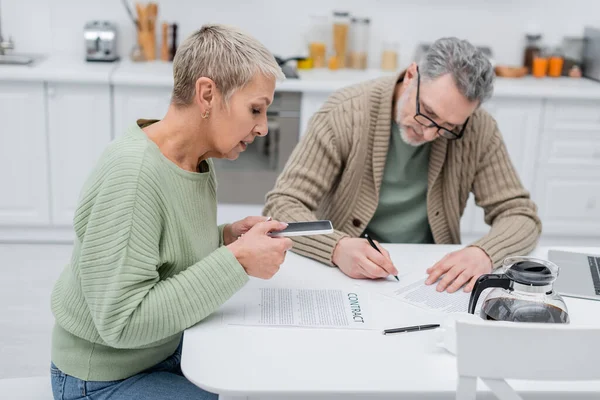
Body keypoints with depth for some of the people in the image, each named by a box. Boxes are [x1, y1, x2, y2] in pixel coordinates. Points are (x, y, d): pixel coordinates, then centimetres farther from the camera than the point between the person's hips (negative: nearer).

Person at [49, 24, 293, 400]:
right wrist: (236, 261, -29)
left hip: (168, 346, 8)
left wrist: (226, 238, -9)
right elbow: (121, 322, -30)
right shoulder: (132, 173, -29)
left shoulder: (201, 163, -4)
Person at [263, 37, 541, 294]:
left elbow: (522, 216, -4)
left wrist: (484, 252, -26)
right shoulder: (344, 114, -15)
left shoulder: (478, 130, -8)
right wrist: (338, 248, -35)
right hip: (345, 273, -1)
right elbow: (280, 206, -16)